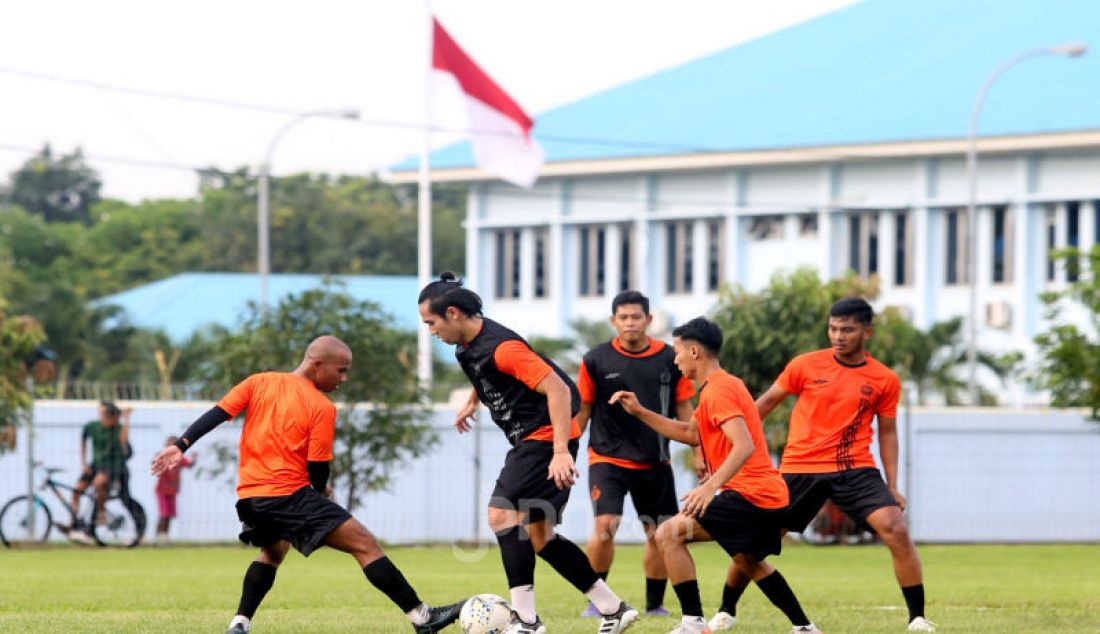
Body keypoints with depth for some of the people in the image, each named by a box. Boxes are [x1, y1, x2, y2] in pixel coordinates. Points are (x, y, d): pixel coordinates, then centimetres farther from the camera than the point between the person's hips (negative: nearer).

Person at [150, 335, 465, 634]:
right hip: (290, 495, -7)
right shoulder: (322, 408, -5)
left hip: (249, 498, 7)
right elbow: (317, 471, -6)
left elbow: (217, 414, 2)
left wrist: (180, 446, 0)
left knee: (273, 552, 35)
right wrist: (322, 491, 14)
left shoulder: (259, 382, 11)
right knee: (366, 545, -5)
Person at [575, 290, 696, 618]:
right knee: (605, 526, -18)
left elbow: (683, 410, 7)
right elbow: (582, 409, 5)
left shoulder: (669, 359, -1)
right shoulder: (597, 360, -4)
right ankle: (595, 600, -2)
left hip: (655, 462, 3)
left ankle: (655, 604, 22)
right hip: (608, 458, -2)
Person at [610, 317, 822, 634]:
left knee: (669, 534, -13)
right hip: (771, 495, 11)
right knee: (747, 561, 32)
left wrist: (712, 485, -34)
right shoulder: (723, 385, 19)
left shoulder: (718, 390, -13)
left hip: (750, 495, -11)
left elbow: (744, 446, -24)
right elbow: (690, 433, 26)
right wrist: (639, 412, 21)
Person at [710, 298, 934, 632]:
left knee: (897, 530, -19)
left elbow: (887, 432, 11)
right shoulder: (805, 366, -1)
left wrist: (893, 486, 4)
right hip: (801, 467, 0)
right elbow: (765, 404, 9)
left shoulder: (885, 380, 2)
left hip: (855, 469, 0)